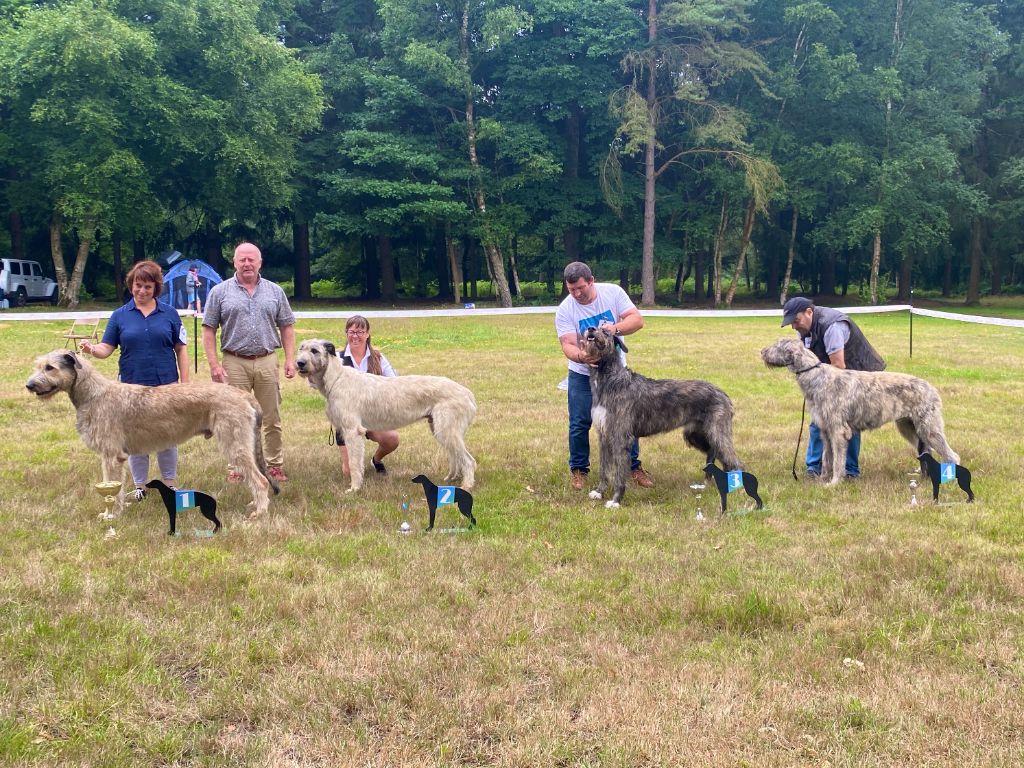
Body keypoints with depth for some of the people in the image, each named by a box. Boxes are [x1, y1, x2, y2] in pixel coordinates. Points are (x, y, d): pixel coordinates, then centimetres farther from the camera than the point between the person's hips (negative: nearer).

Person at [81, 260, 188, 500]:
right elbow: (107, 348, 0)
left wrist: (185, 382, -1)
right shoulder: (120, 316, 4)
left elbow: (181, 349, 5)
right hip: (133, 385, 1)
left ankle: (170, 482, 19)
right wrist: (92, 349, -22)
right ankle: (140, 486, 17)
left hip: (166, 384, 0)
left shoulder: (169, 314, 3)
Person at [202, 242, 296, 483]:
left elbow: (286, 327, 11)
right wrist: (214, 363, -7)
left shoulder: (275, 291, 10)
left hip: (267, 361, 2)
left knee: (272, 419, 5)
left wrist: (290, 359, 2)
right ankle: (236, 467, 11)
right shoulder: (220, 292, 4)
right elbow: (209, 329, 2)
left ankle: (275, 465, 14)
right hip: (235, 364, -1)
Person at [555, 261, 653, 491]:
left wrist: (614, 328, -39)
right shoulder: (564, 310, -15)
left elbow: (637, 320, -19)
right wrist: (580, 356, -45)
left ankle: (634, 466, 20)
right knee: (579, 423, 0)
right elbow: (567, 344, -22)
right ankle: (578, 469, 18)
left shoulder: (613, 292, -13)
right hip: (582, 375, -1)